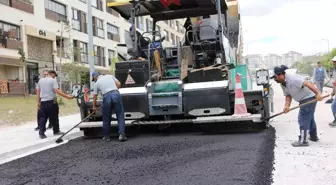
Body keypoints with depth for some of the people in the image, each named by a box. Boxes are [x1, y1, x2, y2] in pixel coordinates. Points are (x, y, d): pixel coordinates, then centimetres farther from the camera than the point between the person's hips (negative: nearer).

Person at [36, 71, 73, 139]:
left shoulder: (40, 80, 12)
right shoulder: (53, 80, -5)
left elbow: (37, 92, 12)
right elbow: (56, 91, -16)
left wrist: (38, 102, 15)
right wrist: (66, 96, -18)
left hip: (43, 102, 5)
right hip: (50, 101, -5)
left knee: (42, 118, 6)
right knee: (53, 117, 6)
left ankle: (41, 133, 2)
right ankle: (56, 131, 16)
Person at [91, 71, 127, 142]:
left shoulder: (97, 83, 17)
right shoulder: (110, 76, 21)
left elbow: (95, 96, 21)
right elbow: (118, 84, 14)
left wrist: (94, 106, 32)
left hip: (107, 96, -1)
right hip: (116, 94, 1)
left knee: (106, 118, 13)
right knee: (120, 116, 2)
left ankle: (106, 136, 20)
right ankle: (121, 134, -8)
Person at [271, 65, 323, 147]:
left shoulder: (292, 79, -26)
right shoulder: (283, 84, 4)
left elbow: (307, 84, -31)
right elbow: (288, 95, 3)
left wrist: (318, 93, -38)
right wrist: (287, 106, -13)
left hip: (309, 98, -10)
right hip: (304, 99, 10)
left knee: (303, 119, -8)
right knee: (310, 118, 23)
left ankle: (303, 141, -3)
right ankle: (313, 136, 40)